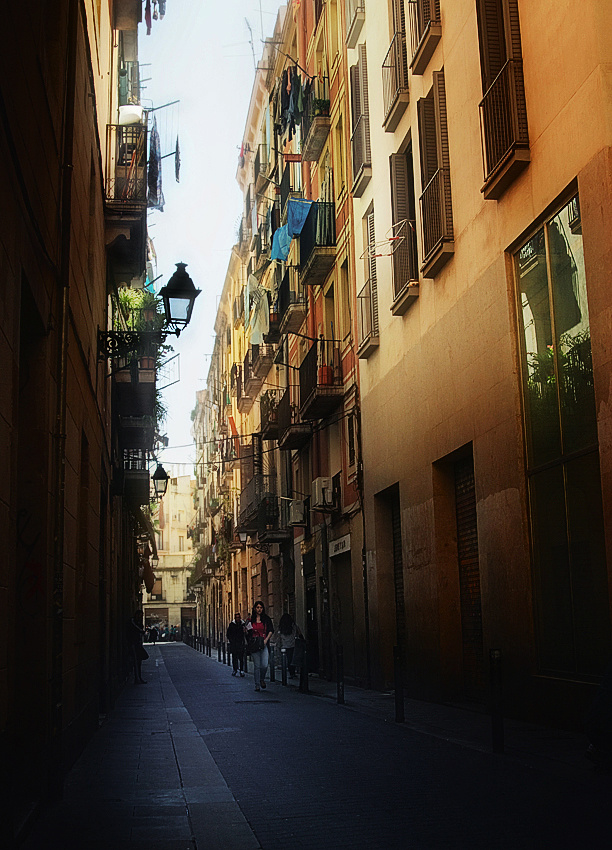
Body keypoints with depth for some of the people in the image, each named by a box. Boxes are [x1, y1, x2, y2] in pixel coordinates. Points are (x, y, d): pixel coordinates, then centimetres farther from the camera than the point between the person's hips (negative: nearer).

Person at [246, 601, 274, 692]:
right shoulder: (251, 619, 9)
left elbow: (271, 631, 3)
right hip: (254, 645, 1)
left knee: (264, 665, -12)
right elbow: (247, 633, 19)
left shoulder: (266, 619, 6)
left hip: (264, 644, -1)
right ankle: (257, 685, 10)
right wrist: (246, 630, -4)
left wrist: (266, 640, -9)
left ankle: (262, 679, 16)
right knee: (257, 666, 0)